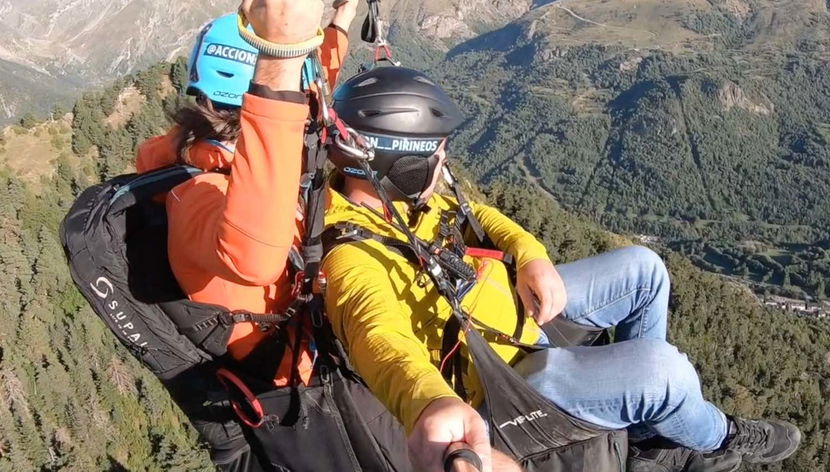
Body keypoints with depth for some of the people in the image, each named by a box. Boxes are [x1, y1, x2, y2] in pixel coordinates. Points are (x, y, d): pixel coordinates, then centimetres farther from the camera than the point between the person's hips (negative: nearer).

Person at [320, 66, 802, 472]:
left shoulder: (395, 201, -5)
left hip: (518, 307, 9)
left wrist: (531, 255, -11)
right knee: (661, 367, -24)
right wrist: (431, 405, -75)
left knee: (642, 268, 9)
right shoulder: (352, 258, -32)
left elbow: (470, 213, 9)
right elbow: (380, 338, -53)